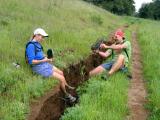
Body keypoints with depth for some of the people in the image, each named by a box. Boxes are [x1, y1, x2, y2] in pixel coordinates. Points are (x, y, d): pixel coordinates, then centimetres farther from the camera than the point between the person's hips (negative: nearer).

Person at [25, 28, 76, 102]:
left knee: (61, 73, 22)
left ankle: (68, 86, 47)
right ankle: (66, 94, 16)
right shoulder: (31, 45, -21)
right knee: (61, 78, -8)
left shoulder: (37, 44, 7)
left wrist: (47, 58, 0)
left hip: (45, 65, 10)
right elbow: (31, 61, -24)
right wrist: (44, 60, -24)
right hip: (39, 67, -10)